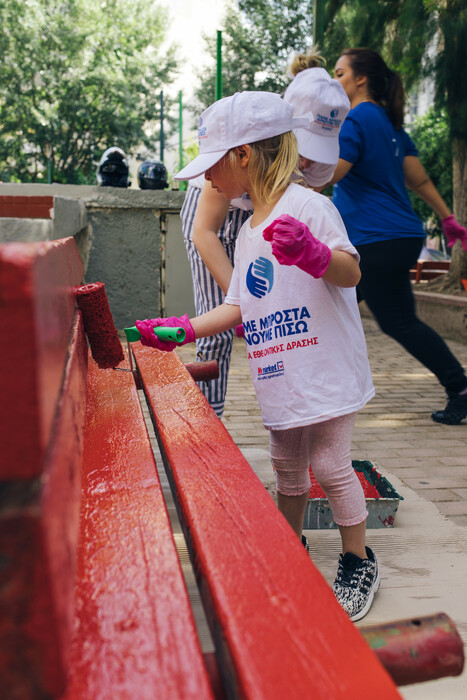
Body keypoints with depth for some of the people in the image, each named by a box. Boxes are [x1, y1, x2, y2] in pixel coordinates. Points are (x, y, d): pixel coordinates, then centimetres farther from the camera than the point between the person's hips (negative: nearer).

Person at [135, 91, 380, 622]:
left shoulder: (306, 205, -10)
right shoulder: (248, 231, 15)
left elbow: (351, 272, -18)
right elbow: (238, 307, 13)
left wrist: (313, 253, -38)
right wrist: (179, 329, 5)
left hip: (326, 372, -7)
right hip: (280, 377, 8)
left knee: (330, 466, -1)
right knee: (287, 469, 16)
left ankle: (358, 562, 18)